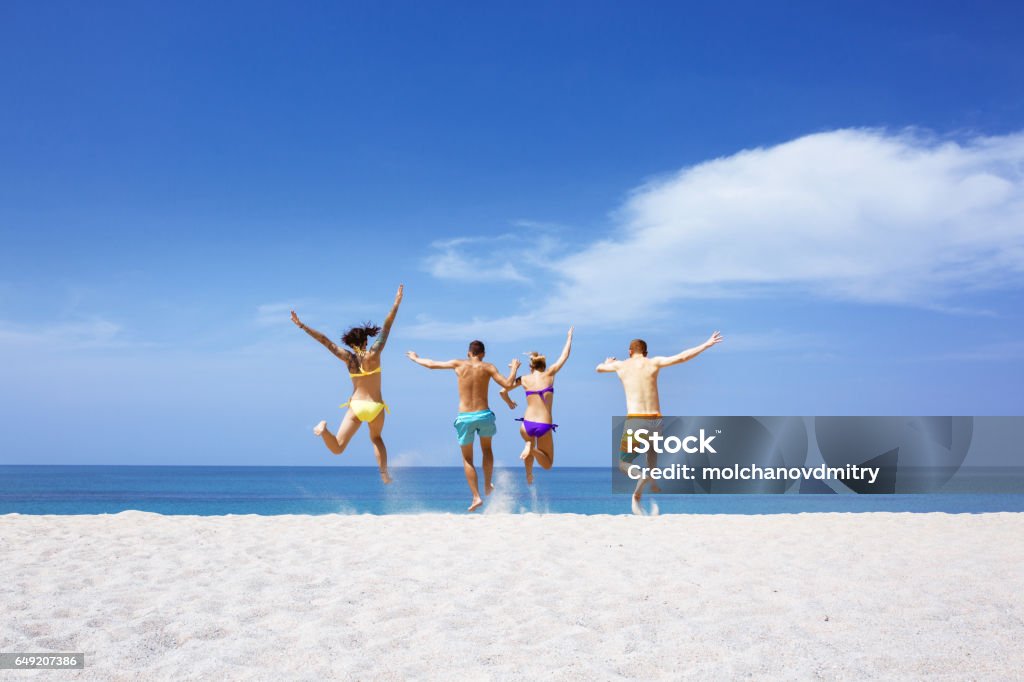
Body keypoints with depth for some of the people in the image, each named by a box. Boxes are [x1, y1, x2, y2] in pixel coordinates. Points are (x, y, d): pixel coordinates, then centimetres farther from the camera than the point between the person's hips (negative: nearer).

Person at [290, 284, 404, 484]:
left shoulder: (348, 358, -3)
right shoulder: (373, 355, -8)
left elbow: (325, 340, -4)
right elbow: (386, 327, -6)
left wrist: (301, 325, -2)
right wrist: (397, 302, -2)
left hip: (355, 406, 0)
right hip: (375, 407, 0)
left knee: (337, 448, 0)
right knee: (376, 438, 30)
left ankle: (324, 429, -30)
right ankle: (384, 472, 16)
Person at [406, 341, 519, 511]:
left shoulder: (459, 364, 3)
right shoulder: (488, 367, 0)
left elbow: (431, 364, 12)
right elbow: (507, 384, -7)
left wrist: (415, 358, 30)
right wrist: (514, 368, 11)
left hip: (464, 417, 0)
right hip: (484, 414, 0)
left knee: (467, 459, 11)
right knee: (486, 449, 28)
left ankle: (476, 497, 2)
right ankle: (487, 487, 32)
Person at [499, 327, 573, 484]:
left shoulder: (524, 379, 5)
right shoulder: (549, 374, 4)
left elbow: (503, 391, 6)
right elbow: (565, 355, 14)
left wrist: (509, 403, 26)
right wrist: (569, 337, 29)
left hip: (527, 425, 2)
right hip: (545, 426, -2)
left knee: (530, 442, 38)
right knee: (547, 464, 14)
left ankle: (529, 475, 12)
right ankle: (533, 449, -20)